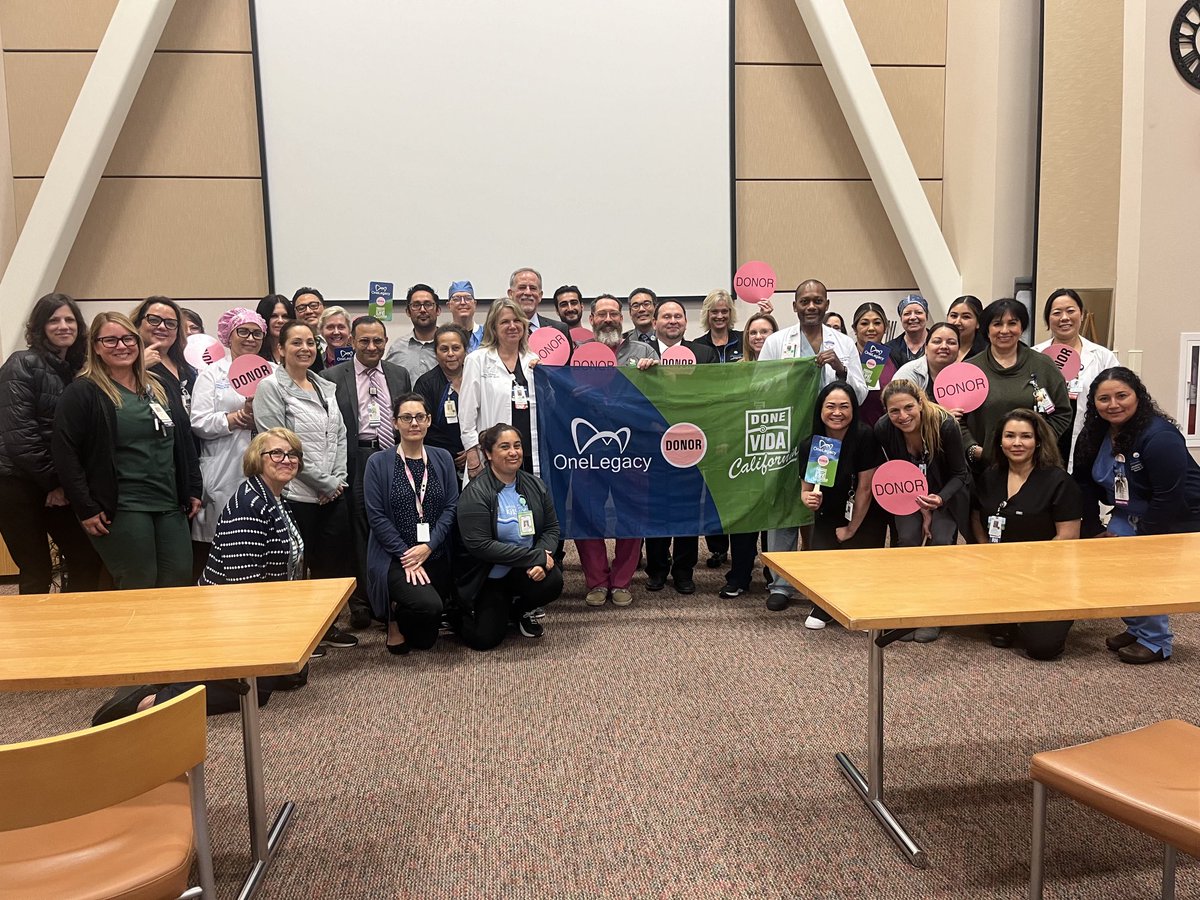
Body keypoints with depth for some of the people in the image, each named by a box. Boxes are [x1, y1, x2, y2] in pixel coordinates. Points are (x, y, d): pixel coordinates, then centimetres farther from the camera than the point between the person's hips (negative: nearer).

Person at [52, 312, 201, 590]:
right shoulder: (82, 392, -4)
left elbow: (185, 441, 16)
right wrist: (86, 509, -11)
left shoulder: (161, 388, 13)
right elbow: (64, 453, -8)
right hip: (121, 510, -5)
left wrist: (193, 490, 11)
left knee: (180, 582, 6)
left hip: (171, 505, 6)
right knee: (138, 590, -1)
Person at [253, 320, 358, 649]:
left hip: (333, 494, 6)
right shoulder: (271, 387, -6)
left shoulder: (326, 386, 13)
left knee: (334, 561, 12)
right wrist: (323, 482, -11)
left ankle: (326, 625, 27)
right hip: (296, 494, -6)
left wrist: (338, 478, 0)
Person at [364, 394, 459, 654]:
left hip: (436, 557, 4)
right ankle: (394, 616, 5)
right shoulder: (379, 463, -4)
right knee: (429, 605, -28)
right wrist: (406, 557, -15)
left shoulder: (442, 459, 5)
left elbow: (451, 507, -1)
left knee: (425, 640, 7)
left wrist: (427, 547, -14)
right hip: (394, 558, -3)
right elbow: (376, 516, -8)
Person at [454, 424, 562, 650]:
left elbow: (551, 527, 3)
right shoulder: (475, 493, -17)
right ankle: (460, 613, 25)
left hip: (525, 571, 4)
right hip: (486, 577, -4)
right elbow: (480, 545, -24)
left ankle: (519, 610, 9)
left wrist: (543, 559, -20)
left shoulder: (535, 485, 0)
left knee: (553, 581, -26)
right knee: (484, 639, -11)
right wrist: (536, 556, -25)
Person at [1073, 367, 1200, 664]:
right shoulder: (1093, 435, -6)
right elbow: (1085, 484, 1)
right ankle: (1137, 627, 19)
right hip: (1131, 514, 7)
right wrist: (1092, 531, -4)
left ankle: (1156, 642, 4)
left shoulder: (1160, 437, -29)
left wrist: (1139, 540, -21)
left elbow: (1169, 498, -28)